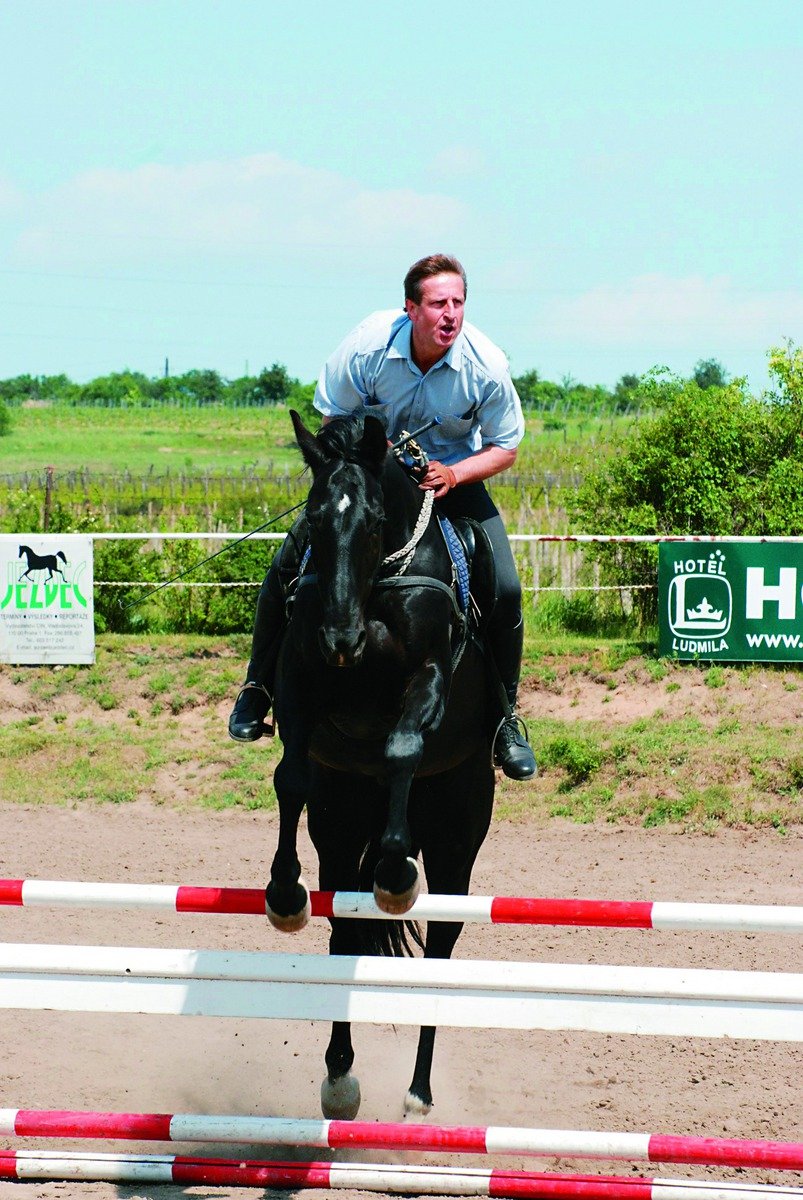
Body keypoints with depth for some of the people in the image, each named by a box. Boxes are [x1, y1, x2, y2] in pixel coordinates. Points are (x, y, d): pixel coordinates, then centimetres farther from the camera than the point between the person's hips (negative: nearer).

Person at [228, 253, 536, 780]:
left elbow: (505, 448, -11)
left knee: (504, 588, -18)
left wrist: (453, 474, -28)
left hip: (455, 474, 0)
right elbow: (332, 418, -7)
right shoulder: (369, 346, -24)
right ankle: (260, 685, 6)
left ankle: (504, 717, 1)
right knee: (291, 561, -15)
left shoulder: (487, 365, -25)